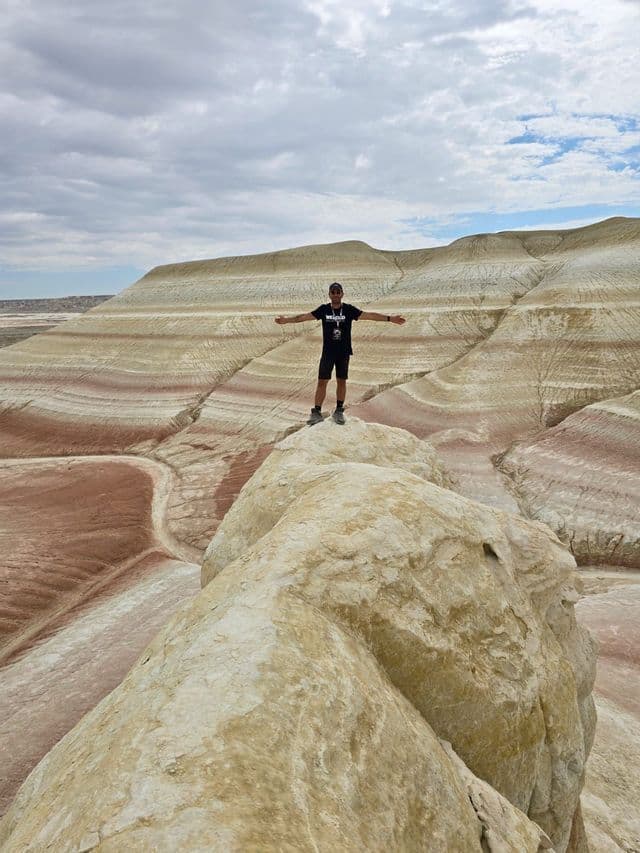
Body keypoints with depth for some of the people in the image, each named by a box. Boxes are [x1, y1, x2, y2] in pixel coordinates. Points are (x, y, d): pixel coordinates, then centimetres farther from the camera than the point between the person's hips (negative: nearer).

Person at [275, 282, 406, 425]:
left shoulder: (349, 310, -2)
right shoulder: (323, 309, 1)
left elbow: (369, 315, -6)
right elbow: (304, 317, 4)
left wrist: (390, 318, -12)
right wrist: (286, 320, -1)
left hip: (344, 353, 0)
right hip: (328, 352, 0)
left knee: (341, 381, 7)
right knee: (322, 382, -2)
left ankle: (339, 411, 19)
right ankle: (317, 412, 4)